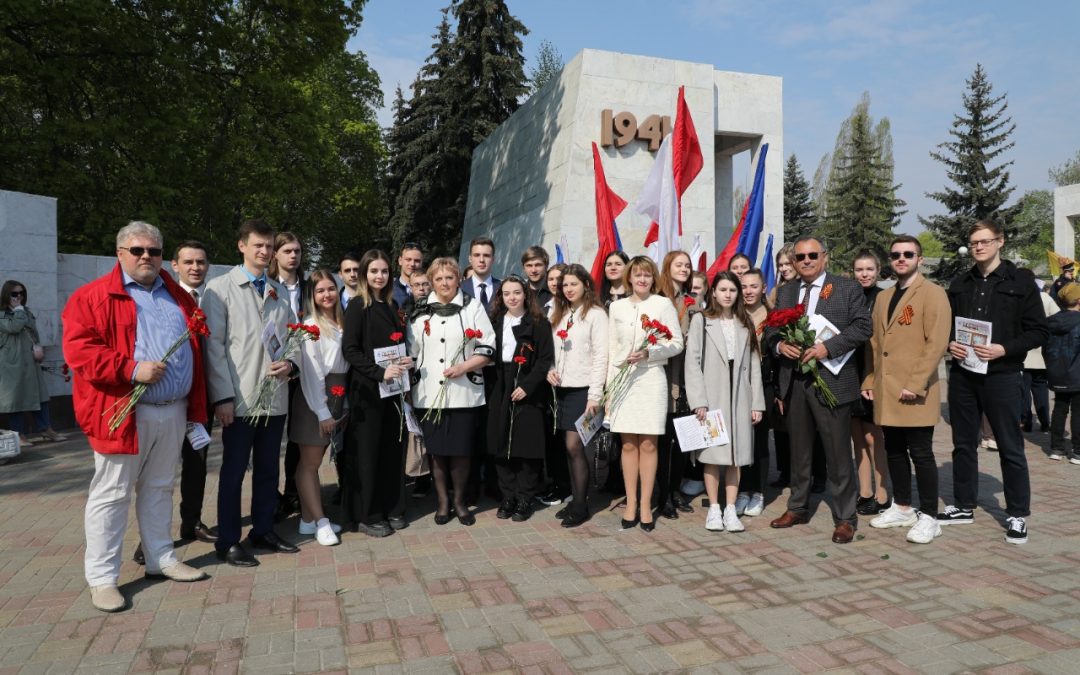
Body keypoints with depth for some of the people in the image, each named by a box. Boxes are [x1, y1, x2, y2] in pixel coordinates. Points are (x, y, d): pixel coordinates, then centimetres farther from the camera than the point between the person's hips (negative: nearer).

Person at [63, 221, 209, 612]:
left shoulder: (178, 297, 13)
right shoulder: (94, 296, -3)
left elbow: (195, 353, 14)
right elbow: (79, 349, -13)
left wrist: (197, 411, 10)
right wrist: (130, 370, -22)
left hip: (173, 411, 5)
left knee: (159, 489, 16)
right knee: (111, 494, 2)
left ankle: (161, 559, 27)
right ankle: (102, 577, 11)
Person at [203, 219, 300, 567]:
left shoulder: (280, 291, 13)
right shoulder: (220, 288, -2)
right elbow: (214, 345, -7)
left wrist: (291, 363, -6)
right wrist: (223, 397, -13)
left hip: (276, 397, 5)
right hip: (240, 398, -5)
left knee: (268, 469, 14)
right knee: (233, 471, 6)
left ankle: (263, 531, 28)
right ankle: (228, 542, 17)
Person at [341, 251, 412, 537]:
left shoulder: (392, 305, 11)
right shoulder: (358, 307, -6)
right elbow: (350, 350, -13)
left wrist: (407, 361, 1)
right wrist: (380, 372, -21)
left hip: (393, 386, 6)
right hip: (367, 389, -6)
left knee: (393, 448, 8)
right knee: (367, 451, 1)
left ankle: (391, 508, 21)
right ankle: (366, 516, 12)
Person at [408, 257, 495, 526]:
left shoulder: (473, 307, 4)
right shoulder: (420, 312, 10)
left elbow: (487, 349, -1)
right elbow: (411, 351, 12)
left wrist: (463, 367, -14)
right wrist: (410, 384, 5)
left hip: (464, 391, -2)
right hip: (429, 393, 2)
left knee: (461, 450, 3)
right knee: (436, 450, 7)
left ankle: (460, 501, 22)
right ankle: (443, 502, 22)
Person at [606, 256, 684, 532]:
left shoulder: (663, 304, 2)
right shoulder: (617, 306, 10)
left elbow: (677, 343, 0)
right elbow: (612, 348, 11)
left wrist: (648, 353, -15)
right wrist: (609, 387, 7)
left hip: (651, 379, -2)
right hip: (623, 379, 2)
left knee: (648, 445, 0)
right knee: (628, 445, 5)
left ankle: (645, 506, 10)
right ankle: (630, 504, 13)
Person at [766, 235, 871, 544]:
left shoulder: (848, 288, 0)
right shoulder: (785, 292, 13)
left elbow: (863, 327, -8)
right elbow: (770, 329, 13)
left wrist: (827, 347, -19)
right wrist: (779, 344, -9)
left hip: (831, 380, -4)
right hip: (794, 382, 5)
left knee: (838, 452, 1)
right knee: (799, 449, 15)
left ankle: (845, 518, 13)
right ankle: (798, 507, 29)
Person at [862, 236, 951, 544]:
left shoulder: (933, 293, -4)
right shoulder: (882, 297, 16)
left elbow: (936, 344, -13)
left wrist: (915, 384, -18)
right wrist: (868, 381, 10)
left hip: (915, 392, -6)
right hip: (885, 391, 6)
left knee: (921, 454, -1)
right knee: (894, 451, 13)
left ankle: (928, 518, 10)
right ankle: (902, 508, 25)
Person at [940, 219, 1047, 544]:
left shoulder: (1021, 280, -2)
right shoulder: (960, 284, 11)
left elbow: (1038, 332, -4)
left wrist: (1004, 349, -17)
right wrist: (949, 344, -3)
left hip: (1002, 376, -4)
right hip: (962, 376, 4)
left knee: (1010, 447, 3)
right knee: (963, 444, 11)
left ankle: (1018, 514, 15)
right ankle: (964, 506, 24)